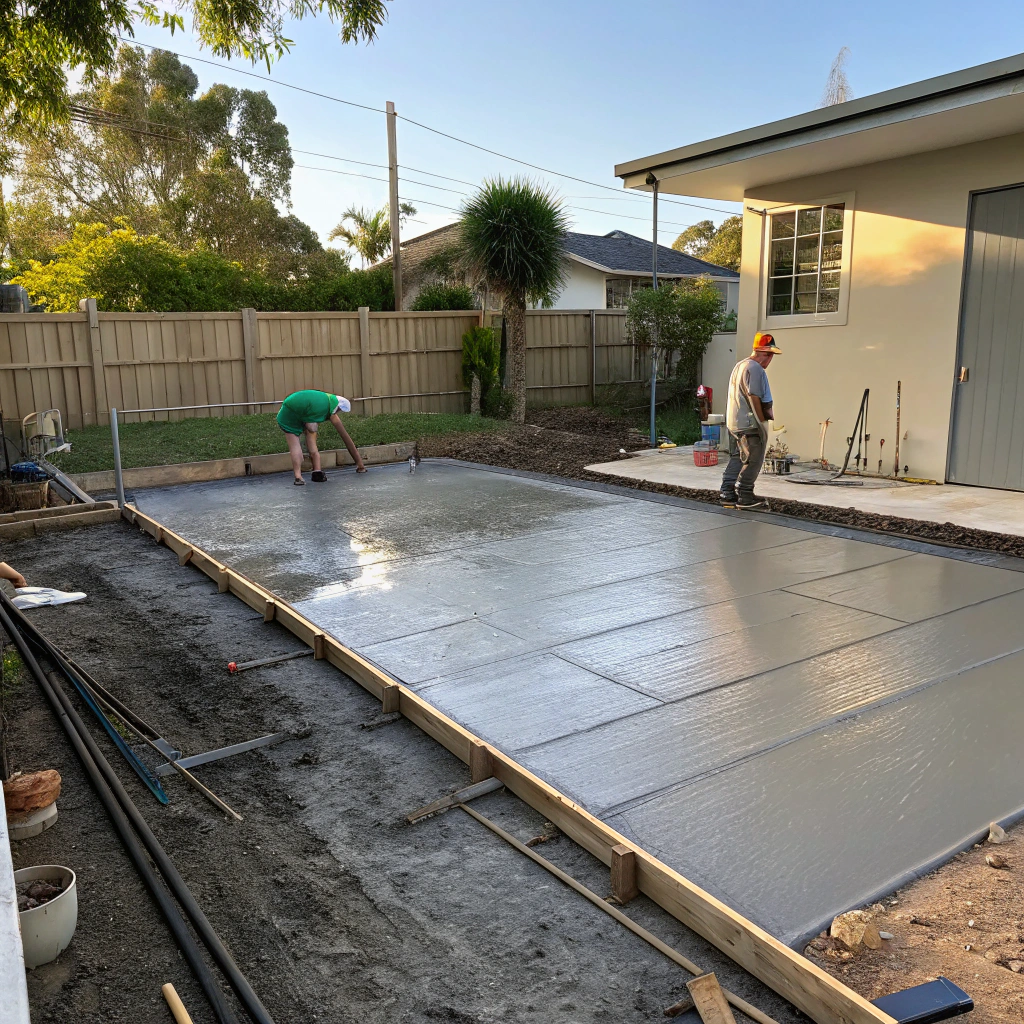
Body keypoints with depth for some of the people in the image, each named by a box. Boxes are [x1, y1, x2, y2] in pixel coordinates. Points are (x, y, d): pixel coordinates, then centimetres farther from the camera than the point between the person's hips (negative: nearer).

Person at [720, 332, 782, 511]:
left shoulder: (739, 365, 15)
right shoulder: (755, 369, -15)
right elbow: (754, 398, -19)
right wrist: (764, 419, -9)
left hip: (733, 422, 10)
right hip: (749, 424, -10)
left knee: (737, 458, 15)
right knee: (753, 461, -3)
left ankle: (727, 494, 16)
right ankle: (745, 497, 1)